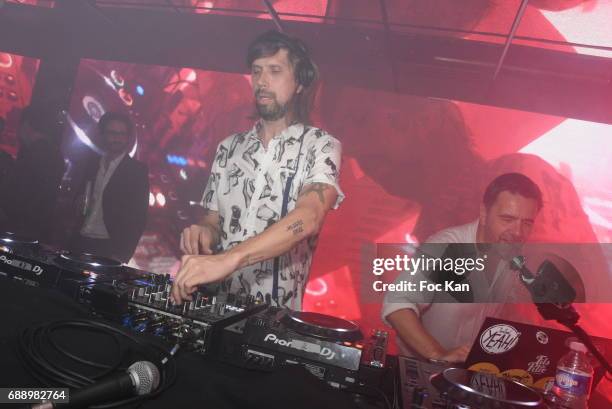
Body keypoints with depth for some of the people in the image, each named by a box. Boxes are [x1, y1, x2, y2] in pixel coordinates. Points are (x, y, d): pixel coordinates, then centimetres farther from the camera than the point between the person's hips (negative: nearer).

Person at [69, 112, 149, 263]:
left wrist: (122, 255, -14)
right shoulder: (92, 166, 14)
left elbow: (139, 217, -8)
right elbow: (84, 204, 17)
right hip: (81, 242, 5)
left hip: (109, 247, -5)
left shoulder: (138, 170, -3)